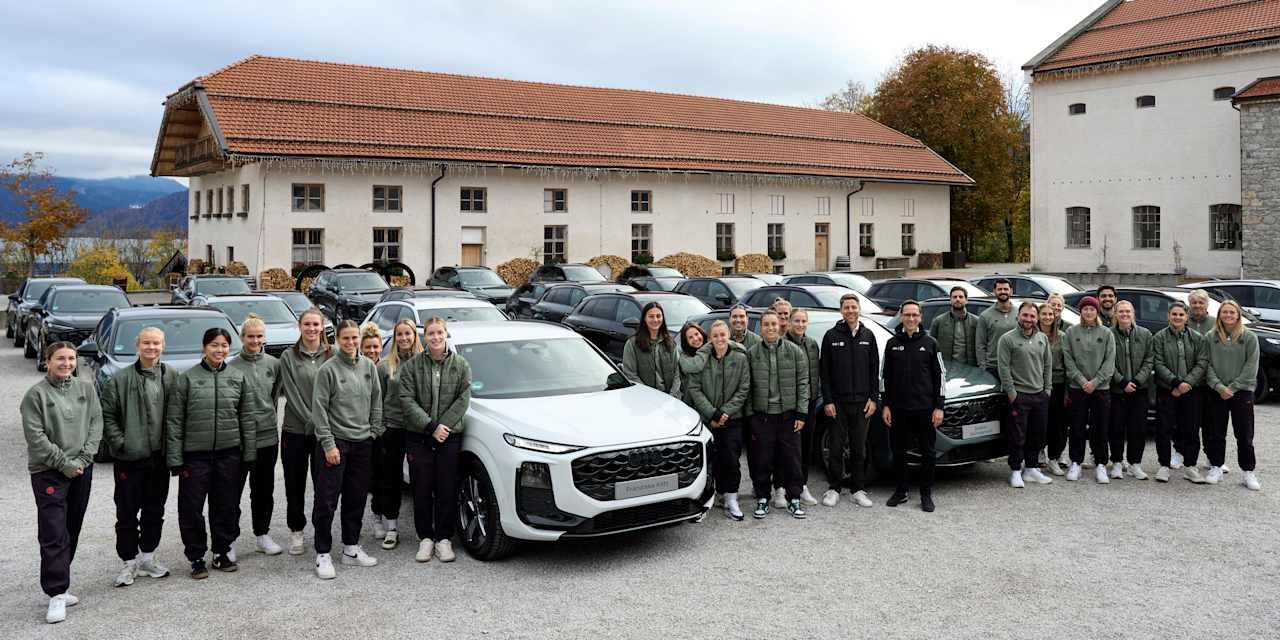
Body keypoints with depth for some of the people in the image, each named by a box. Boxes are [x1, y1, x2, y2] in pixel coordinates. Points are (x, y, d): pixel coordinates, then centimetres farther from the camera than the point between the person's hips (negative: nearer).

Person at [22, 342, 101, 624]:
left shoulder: (86, 388, 7)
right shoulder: (36, 394, -6)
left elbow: (96, 424, 5)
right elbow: (36, 437, -10)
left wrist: (84, 458, -7)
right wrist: (64, 463, -13)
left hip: (82, 470, 5)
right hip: (48, 472, -5)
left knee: (72, 531, 11)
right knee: (54, 535, -8)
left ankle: (58, 583, 23)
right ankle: (57, 595, -7)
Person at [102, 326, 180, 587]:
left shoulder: (172, 377, 2)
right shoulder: (120, 379, -6)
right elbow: (107, 415, -3)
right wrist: (120, 443, -10)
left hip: (159, 457, 3)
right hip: (129, 458, -3)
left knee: (155, 511, 13)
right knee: (127, 512, 4)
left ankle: (148, 556, 28)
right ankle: (130, 562, 17)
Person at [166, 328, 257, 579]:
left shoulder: (239, 377, 5)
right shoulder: (188, 378, -2)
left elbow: (248, 418, 7)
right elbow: (174, 420, -3)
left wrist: (249, 454, 2)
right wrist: (175, 459, -7)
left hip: (229, 453, 2)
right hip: (195, 454, -2)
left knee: (227, 506, 10)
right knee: (192, 508, 2)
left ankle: (222, 553, 24)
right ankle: (196, 558, 16)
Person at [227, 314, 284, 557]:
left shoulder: (274, 364, 4)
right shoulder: (232, 367, -8)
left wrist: (268, 414, 12)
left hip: (268, 436, 4)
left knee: (264, 490, 14)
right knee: (234, 491, 2)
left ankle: (262, 535, 27)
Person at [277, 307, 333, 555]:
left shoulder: (332, 355, 3)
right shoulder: (288, 357, 0)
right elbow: (291, 394, -6)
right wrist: (311, 421, -13)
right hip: (295, 431, 0)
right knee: (295, 484, 8)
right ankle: (296, 532, 21)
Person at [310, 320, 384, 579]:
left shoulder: (369, 366, 7)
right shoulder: (328, 369, -7)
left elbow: (376, 402, 13)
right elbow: (319, 409, -9)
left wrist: (375, 432, 7)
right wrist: (328, 444, -12)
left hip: (363, 442, 5)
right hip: (335, 441, -5)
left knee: (357, 498, 11)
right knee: (326, 500, -3)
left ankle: (351, 548, 23)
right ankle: (322, 555, 5)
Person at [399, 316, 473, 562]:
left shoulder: (461, 365, 4)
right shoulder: (412, 366, 1)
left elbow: (463, 399, -2)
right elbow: (407, 400, -6)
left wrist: (444, 424, -12)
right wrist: (431, 427, -14)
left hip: (450, 437, 0)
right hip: (418, 437, 0)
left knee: (448, 490, 2)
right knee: (422, 490, 5)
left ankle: (444, 538, 14)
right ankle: (425, 538, 17)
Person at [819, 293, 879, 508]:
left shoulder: (868, 336, 7)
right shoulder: (831, 336, 0)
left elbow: (874, 369, 9)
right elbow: (824, 371, -1)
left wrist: (873, 398, 1)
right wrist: (827, 400, -7)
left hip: (862, 402, 2)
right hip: (838, 402, -2)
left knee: (859, 448, 7)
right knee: (836, 447, 3)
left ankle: (858, 489, 16)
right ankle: (833, 488, 12)